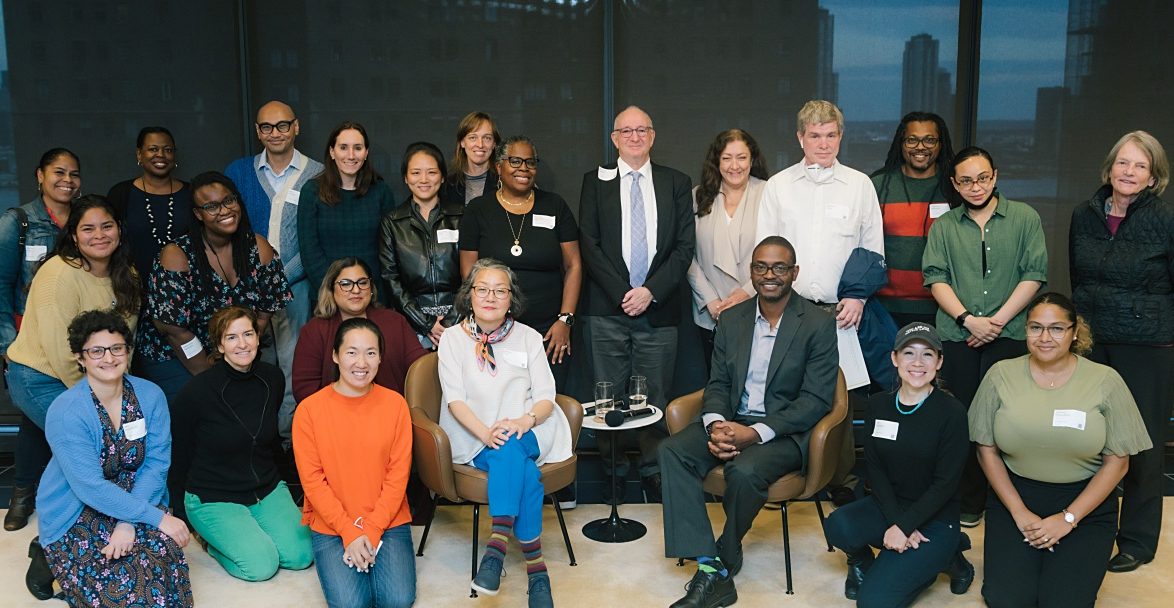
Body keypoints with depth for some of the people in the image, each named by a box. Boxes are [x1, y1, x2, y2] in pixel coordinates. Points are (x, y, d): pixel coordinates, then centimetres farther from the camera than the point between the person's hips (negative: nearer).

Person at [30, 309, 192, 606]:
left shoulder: (151, 395, -6)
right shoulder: (65, 412, -18)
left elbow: (156, 463, -8)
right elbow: (91, 487, -23)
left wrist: (128, 523, -22)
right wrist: (158, 518, -27)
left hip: (135, 501, 3)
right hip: (75, 514, -3)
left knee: (164, 550, -28)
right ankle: (51, 561, 6)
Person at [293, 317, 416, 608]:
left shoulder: (395, 404, -1)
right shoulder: (310, 409, -5)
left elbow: (398, 474, -2)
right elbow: (312, 480, -6)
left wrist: (371, 529, -11)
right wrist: (349, 531, -13)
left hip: (388, 521, 1)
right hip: (331, 526, -1)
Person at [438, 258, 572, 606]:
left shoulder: (529, 338, 11)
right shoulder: (453, 338, 8)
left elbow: (546, 398, 3)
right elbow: (455, 399, -4)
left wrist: (525, 420, -21)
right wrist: (486, 433, -23)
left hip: (526, 434, 1)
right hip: (475, 438, -1)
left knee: (509, 449, -36)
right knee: (522, 470, -33)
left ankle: (498, 542, -42)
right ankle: (535, 564, -37)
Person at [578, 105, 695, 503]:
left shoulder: (676, 183, 10)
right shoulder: (595, 182, 8)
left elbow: (684, 246, 4)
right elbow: (589, 246, 1)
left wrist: (651, 290, -8)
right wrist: (622, 293, -8)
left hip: (659, 308, 1)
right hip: (608, 309, 0)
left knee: (655, 397, 3)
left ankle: (654, 477, 13)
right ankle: (612, 477, 12)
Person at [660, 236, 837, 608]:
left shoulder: (818, 325, -6)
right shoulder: (732, 319, 9)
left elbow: (815, 400, -11)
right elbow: (717, 383, 10)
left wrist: (755, 433, -22)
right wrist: (715, 424, -14)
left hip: (785, 431, -5)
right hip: (732, 421, 5)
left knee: (744, 470, -34)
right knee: (673, 451, -22)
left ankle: (725, 560, -5)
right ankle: (710, 568, -26)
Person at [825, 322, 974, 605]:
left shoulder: (951, 411, -12)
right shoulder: (878, 404, 0)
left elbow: (946, 483, -13)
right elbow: (874, 468, -2)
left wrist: (904, 527, -18)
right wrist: (895, 521, -15)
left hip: (934, 517, -3)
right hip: (887, 505, 3)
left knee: (874, 599, -19)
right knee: (839, 526, -30)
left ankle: (943, 556, 7)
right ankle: (862, 560, 6)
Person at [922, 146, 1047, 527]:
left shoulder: (1024, 218, 7)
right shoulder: (944, 226, 11)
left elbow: (1034, 275, 0)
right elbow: (936, 279, 2)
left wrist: (998, 320, -9)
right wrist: (968, 320, -11)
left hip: (1009, 336, -1)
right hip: (957, 337, 1)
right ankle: (967, 504, 11)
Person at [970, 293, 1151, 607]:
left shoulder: (1105, 380, -6)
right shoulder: (1001, 374, -4)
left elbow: (1117, 461, -3)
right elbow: (987, 450, 1)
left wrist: (1068, 518, -10)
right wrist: (1019, 512, -8)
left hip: (1087, 503, 0)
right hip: (1014, 495, 1)